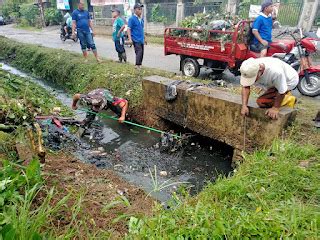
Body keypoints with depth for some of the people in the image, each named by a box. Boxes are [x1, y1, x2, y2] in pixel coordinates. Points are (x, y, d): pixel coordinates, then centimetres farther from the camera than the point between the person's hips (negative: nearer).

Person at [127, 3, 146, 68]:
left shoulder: (141, 19, 13)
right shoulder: (132, 19, -7)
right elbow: (128, 29, -11)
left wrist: (144, 39, 24)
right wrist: (130, 39, -21)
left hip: (141, 40, 7)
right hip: (136, 40, -7)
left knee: (141, 53, 9)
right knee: (139, 52, -17)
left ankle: (139, 65, 20)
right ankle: (137, 66, -12)